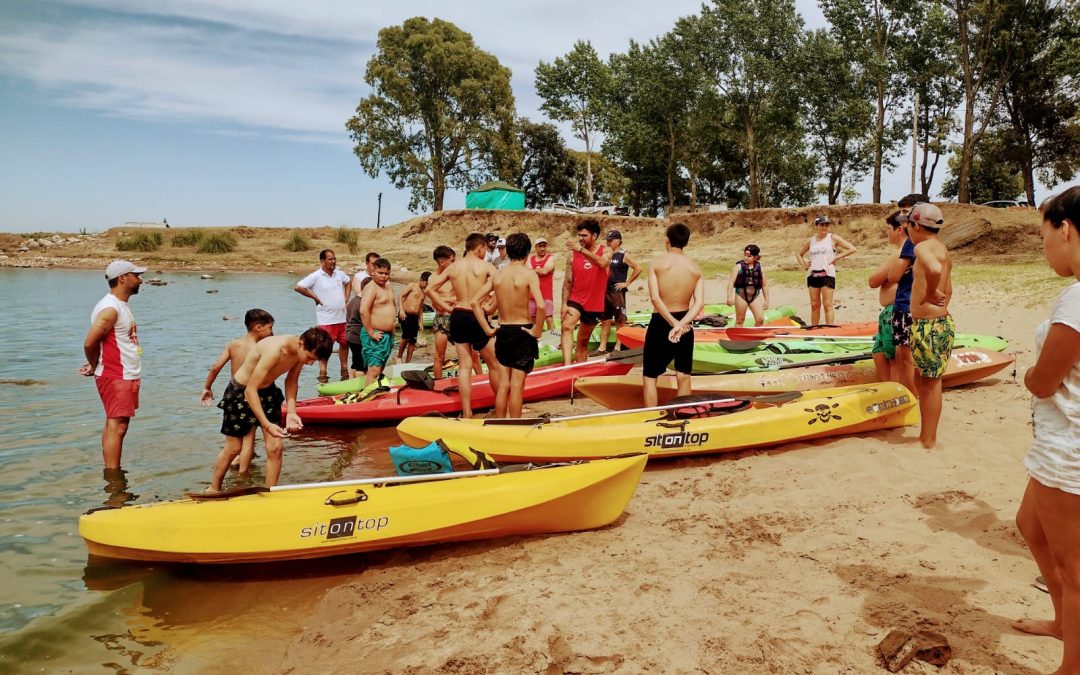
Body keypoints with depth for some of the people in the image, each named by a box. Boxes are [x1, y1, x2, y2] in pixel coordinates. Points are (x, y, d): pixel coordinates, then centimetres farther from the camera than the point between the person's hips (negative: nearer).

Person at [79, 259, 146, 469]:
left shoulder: (121, 305, 15)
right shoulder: (110, 309, -18)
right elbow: (89, 343, -22)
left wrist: (95, 365, 8)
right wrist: (95, 367, -5)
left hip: (126, 377, 9)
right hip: (115, 378, -9)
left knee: (113, 425, 13)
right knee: (117, 427, -9)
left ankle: (111, 472, 19)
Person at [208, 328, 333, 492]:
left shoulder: (303, 351, -16)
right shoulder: (275, 350, -38)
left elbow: (291, 380, -1)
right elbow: (250, 390, -35)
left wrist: (291, 412, -15)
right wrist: (267, 425, -41)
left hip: (267, 391, 6)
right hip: (240, 391, -6)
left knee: (275, 447, -2)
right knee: (233, 448, 8)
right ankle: (213, 489, 30)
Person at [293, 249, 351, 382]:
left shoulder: (339, 274, 6)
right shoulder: (316, 276, -11)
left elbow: (348, 282, 26)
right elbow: (298, 287, -16)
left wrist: (346, 297, 12)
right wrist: (316, 297, -11)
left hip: (342, 317, 6)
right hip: (326, 320, -6)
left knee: (344, 343, 15)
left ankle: (345, 371, 28)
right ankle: (322, 374, 3)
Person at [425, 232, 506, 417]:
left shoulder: (452, 267, 7)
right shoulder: (485, 266, -6)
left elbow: (429, 289, 6)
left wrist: (447, 307, 7)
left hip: (458, 317, 5)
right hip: (477, 318, -5)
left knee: (464, 367, 10)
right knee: (494, 364, 11)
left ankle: (466, 413, 11)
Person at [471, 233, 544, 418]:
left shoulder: (497, 274, 2)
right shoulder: (529, 274, -12)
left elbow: (474, 302, 1)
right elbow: (540, 305, -25)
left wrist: (488, 329, 3)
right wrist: (537, 331, -12)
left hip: (502, 333, 4)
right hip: (522, 332, -4)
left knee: (503, 384, 13)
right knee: (517, 385, 1)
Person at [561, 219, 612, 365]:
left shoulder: (605, 251, -3)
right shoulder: (574, 253, -1)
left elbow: (602, 263, -29)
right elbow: (567, 281, 0)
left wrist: (582, 250, -37)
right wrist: (564, 303, -8)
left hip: (594, 303, 1)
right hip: (575, 299, 0)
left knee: (583, 341, 11)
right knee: (567, 327, -28)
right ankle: (567, 365, -39)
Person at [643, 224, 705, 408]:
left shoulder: (657, 262, -9)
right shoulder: (695, 268, 1)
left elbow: (655, 297, -19)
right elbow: (699, 302, -12)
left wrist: (672, 322, -17)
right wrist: (681, 324, -19)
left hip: (661, 323, -3)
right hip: (685, 325, 3)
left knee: (649, 377, 7)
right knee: (683, 376, 14)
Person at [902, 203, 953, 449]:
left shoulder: (923, 247, -15)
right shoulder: (941, 249, 15)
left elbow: (934, 269, -38)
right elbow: (948, 291, 18)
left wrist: (930, 293, -23)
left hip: (928, 326, -10)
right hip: (940, 322, 10)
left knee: (930, 383, 0)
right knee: (922, 380, 17)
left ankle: (928, 440, 10)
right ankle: (926, 435, 28)